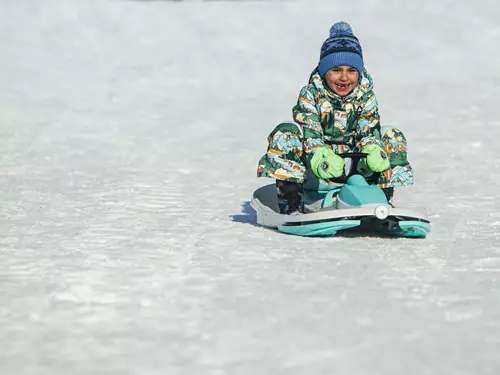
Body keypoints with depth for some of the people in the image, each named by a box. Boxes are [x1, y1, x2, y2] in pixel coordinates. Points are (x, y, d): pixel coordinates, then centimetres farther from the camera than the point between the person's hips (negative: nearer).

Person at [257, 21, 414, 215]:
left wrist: (373, 151, -37)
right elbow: (309, 132, -23)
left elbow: (369, 131, -11)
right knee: (286, 134, -28)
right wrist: (321, 157, -45)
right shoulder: (310, 95, -10)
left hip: (353, 166, 3)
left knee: (393, 137, -10)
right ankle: (290, 205, -30)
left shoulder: (365, 97, 0)